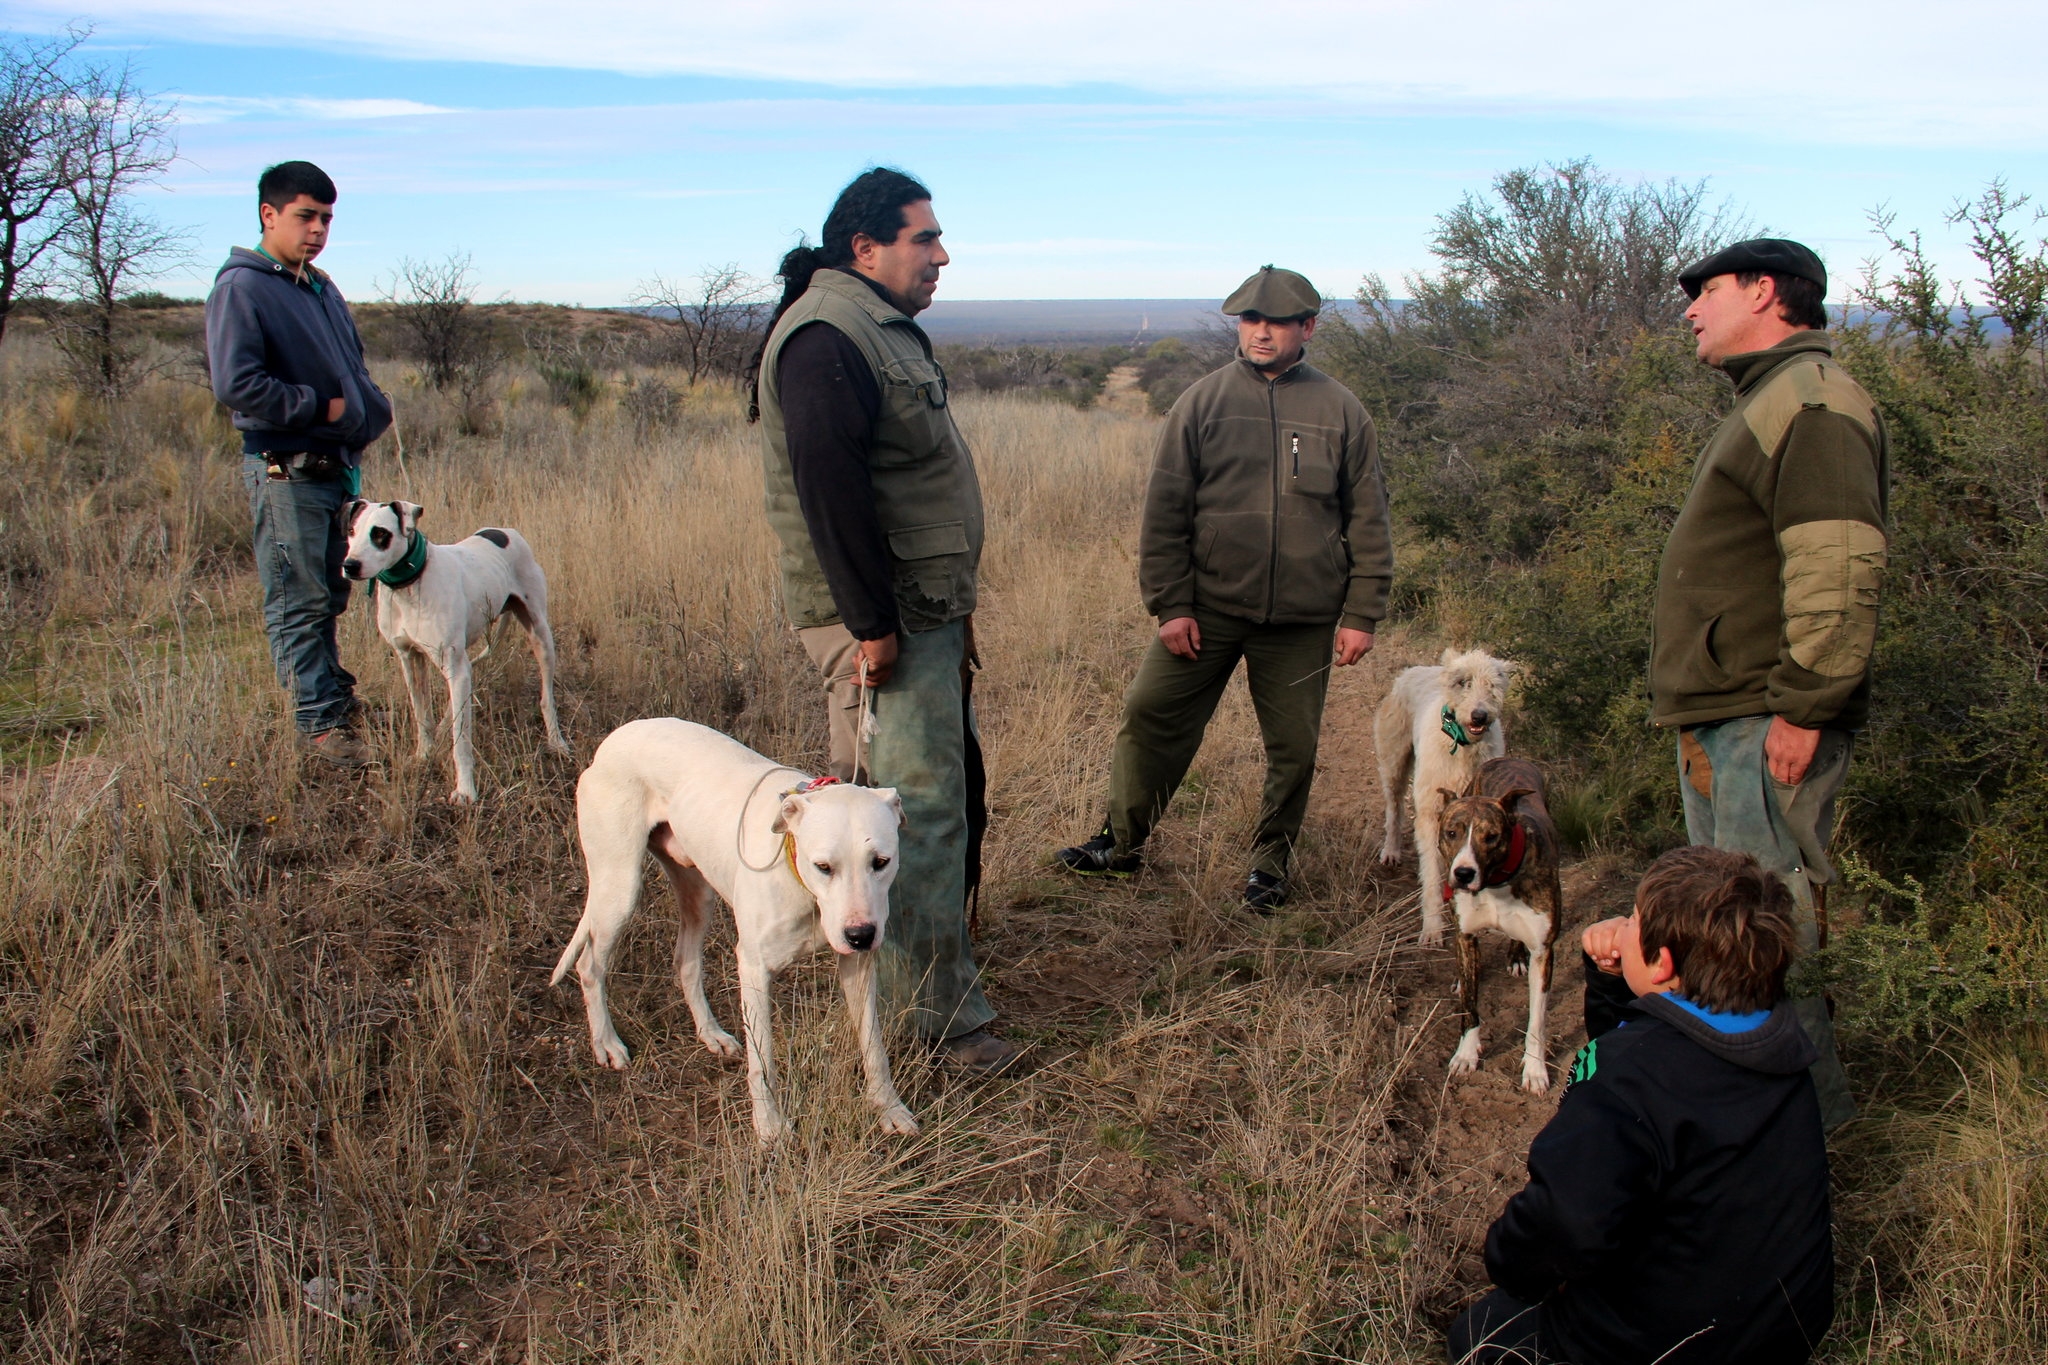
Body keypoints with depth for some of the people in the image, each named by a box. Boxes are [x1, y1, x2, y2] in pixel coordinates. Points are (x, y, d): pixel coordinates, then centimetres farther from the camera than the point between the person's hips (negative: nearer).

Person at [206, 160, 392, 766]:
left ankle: (331, 689, 30)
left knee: (330, 595, 17)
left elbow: (354, 367, 25)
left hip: (339, 464, 8)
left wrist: (368, 410, 5)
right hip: (285, 469, -8)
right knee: (298, 602, -2)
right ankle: (320, 721, 3)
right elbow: (235, 383, -20)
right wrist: (321, 407, -14)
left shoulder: (321, 288, 16)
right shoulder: (240, 287, -10)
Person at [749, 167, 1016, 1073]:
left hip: (924, 606, 11)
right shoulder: (826, 339, -17)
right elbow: (829, 488, -25)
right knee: (922, 808, -7)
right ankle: (943, 1015, 2)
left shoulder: (884, 328, 17)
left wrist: (950, 604, 21)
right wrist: (873, 624, -24)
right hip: (884, 618, -11)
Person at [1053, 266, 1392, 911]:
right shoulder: (1204, 400, 1)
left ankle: (1269, 864, 26)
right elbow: (1164, 511, 0)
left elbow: (1368, 520, 4)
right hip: (1208, 607, 0)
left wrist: (1362, 615, -1)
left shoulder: (1340, 411, 2)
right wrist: (1170, 605, -6)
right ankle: (1121, 842, 18)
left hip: (1302, 621, 0)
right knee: (1151, 715, 1)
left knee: (1294, 748, 7)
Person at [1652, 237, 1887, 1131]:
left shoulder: (1811, 403, -15)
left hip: (1769, 724, -11)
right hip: (1723, 721, 11)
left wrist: (1803, 705, -25)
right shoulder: (1767, 402, 20)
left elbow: (1840, 570, -25)